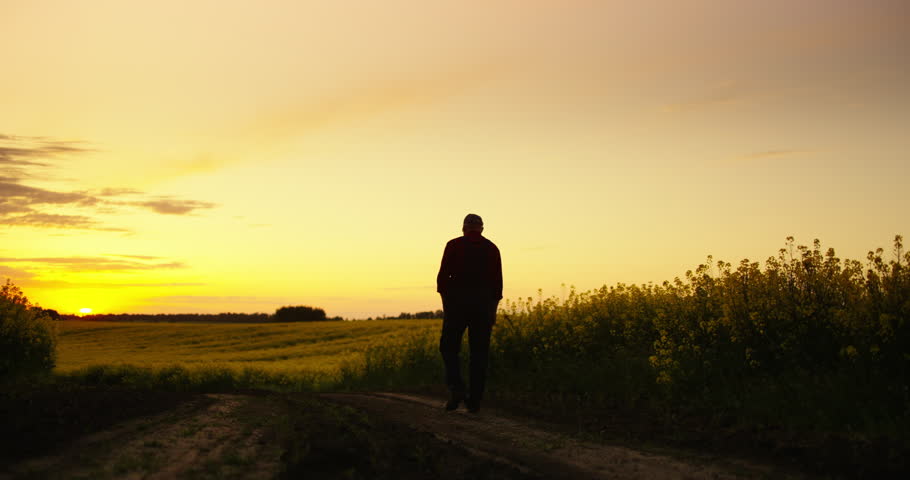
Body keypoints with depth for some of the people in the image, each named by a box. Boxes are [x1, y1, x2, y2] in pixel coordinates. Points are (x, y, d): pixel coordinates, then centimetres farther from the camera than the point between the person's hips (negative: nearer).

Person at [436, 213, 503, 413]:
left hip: (457, 302, -2)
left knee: (449, 347, 9)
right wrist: (493, 309, 12)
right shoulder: (492, 249, 8)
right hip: (484, 304, 2)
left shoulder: (454, 246, 1)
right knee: (479, 352, 5)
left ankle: (456, 389, -10)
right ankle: (474, 400, 3)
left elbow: (443, 276, -5)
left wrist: (446, 302, 3)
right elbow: (497, 282, 7)